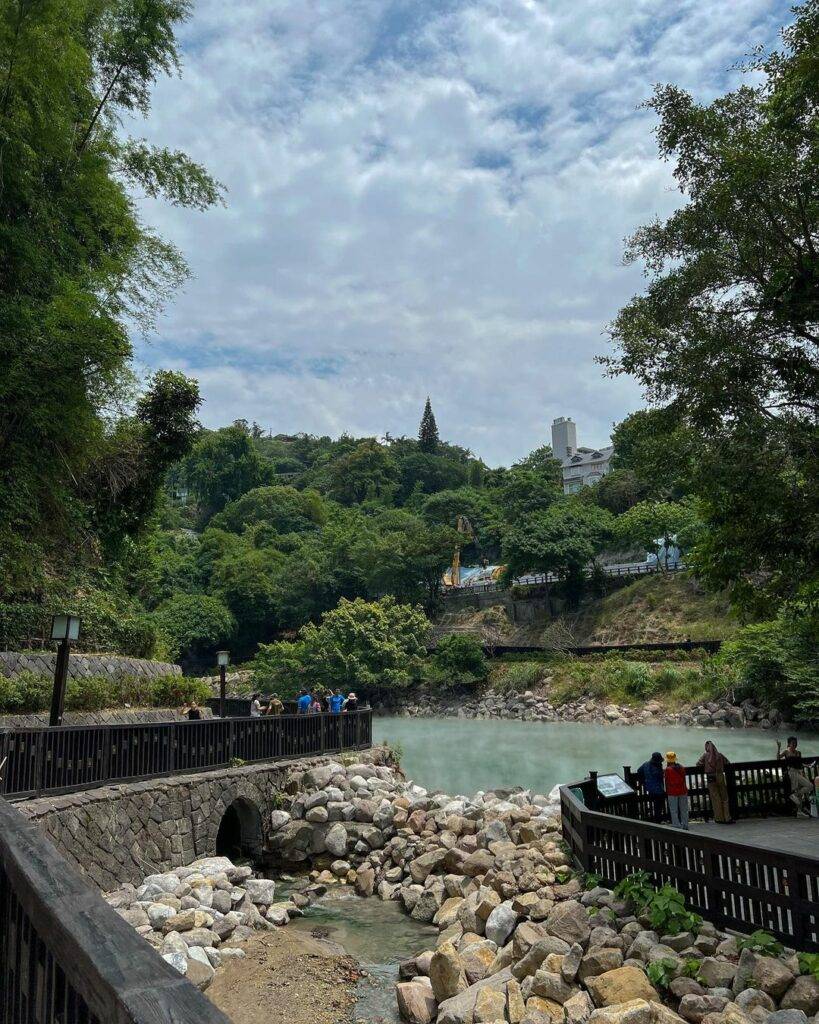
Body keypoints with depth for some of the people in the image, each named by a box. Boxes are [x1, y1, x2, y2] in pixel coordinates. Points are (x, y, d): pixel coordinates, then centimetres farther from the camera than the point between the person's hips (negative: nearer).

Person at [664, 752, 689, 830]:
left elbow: (667, 782, -8)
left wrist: (667, 791, 5)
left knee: (674, 811, 3)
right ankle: (685, 826, 17)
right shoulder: (681, 767, 1)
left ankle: (677, 827, 0)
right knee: (684, 810, 13)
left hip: (673, 792, -5)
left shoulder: (668, 769, -13)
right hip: (683, 791, 5)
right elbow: (684, 780, 10)